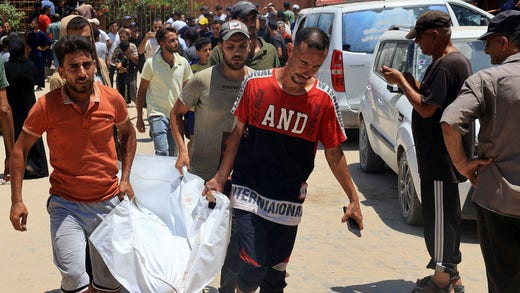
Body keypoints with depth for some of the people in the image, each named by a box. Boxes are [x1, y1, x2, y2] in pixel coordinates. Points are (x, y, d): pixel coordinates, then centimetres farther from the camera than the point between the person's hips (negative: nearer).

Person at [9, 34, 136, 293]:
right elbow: (20, 149, -1)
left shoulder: (112, 99, -6)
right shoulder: (46, 105, -12)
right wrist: (16, 201, -6)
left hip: (108, 202, 2)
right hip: (65, 204, -2)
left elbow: (128, 133, 13)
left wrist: (126, 178, 6)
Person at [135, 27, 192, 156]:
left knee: (172, 155, 11)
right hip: (158, 114, -4)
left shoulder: (183, 62, 3)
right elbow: (142, 91, -1)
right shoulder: (151, 63, -7)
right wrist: (139, 118, -1)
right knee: (162, 153, -17)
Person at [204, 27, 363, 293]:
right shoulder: (255, 84, -9)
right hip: (249, 192, -1)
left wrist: (353, 198, 2)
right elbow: (238, 132, 3)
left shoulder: (324, 99, -7)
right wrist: (220, 177, 3)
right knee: (254, 266, -13)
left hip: (288, 201, 2)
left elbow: (333, 152, 2)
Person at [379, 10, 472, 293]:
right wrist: (412, 85, 4)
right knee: (446, 212, 17)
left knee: (439, 214, -2)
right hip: (442, 155, 11)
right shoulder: (457, 60, 13)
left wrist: (401, 81, -11)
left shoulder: (446, 65, -20)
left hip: (441, 156, -11)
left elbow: (426, 108, -22)